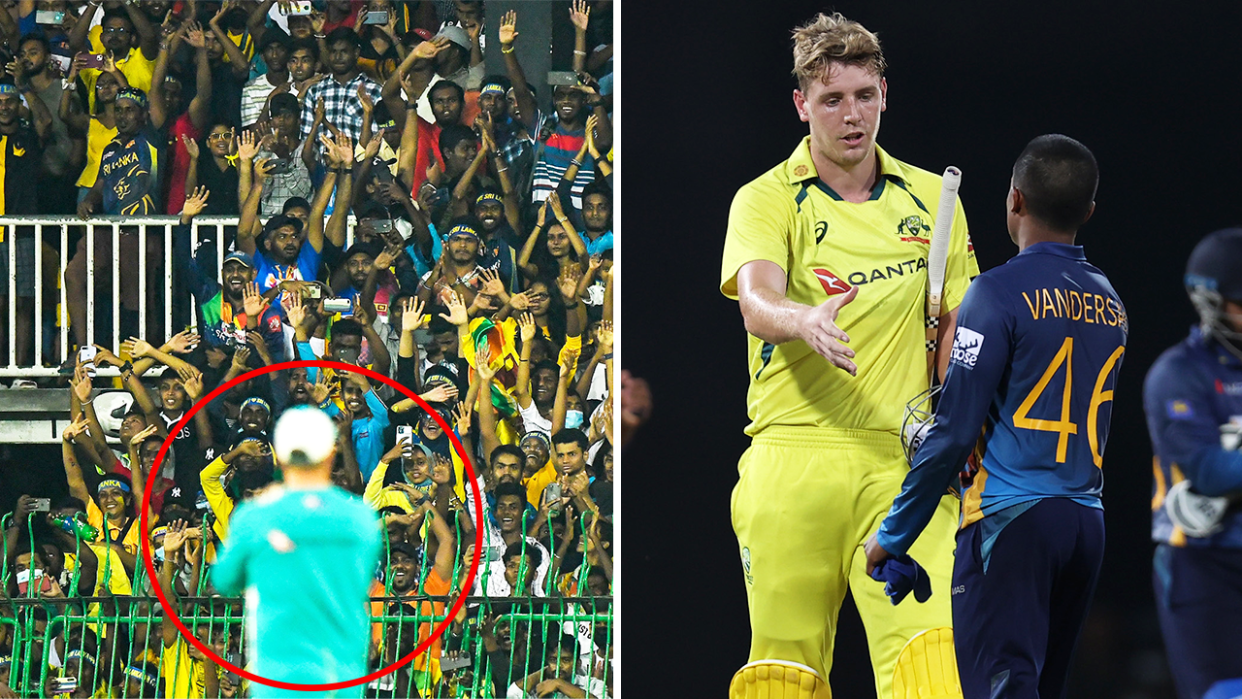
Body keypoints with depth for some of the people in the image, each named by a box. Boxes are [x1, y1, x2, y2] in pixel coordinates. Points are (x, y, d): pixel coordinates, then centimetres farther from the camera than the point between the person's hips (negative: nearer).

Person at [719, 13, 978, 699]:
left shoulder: (930, 199, 13)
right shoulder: (767, 199, 3)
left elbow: (955, 327, 18)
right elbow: (757, 303, -15)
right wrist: (806, 322, -38)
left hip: (903, 463, 1)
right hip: (793, 456, -1)